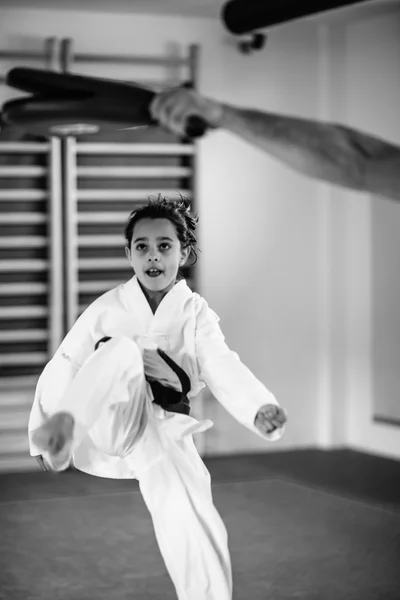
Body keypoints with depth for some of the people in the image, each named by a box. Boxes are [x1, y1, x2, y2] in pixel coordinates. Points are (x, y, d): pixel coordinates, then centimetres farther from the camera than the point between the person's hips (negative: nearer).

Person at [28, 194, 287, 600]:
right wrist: (50, 429, -5)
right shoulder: (107, 309, 9)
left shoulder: (197, 315, 8)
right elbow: (63, 367, 9)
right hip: (104, 420, -1)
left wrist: (260, 410, -30)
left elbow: (225, 372, -9)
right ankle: (63, 438, -46)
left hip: (160, 431, 1)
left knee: (191, 521, -17)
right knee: (121, 351, -30)